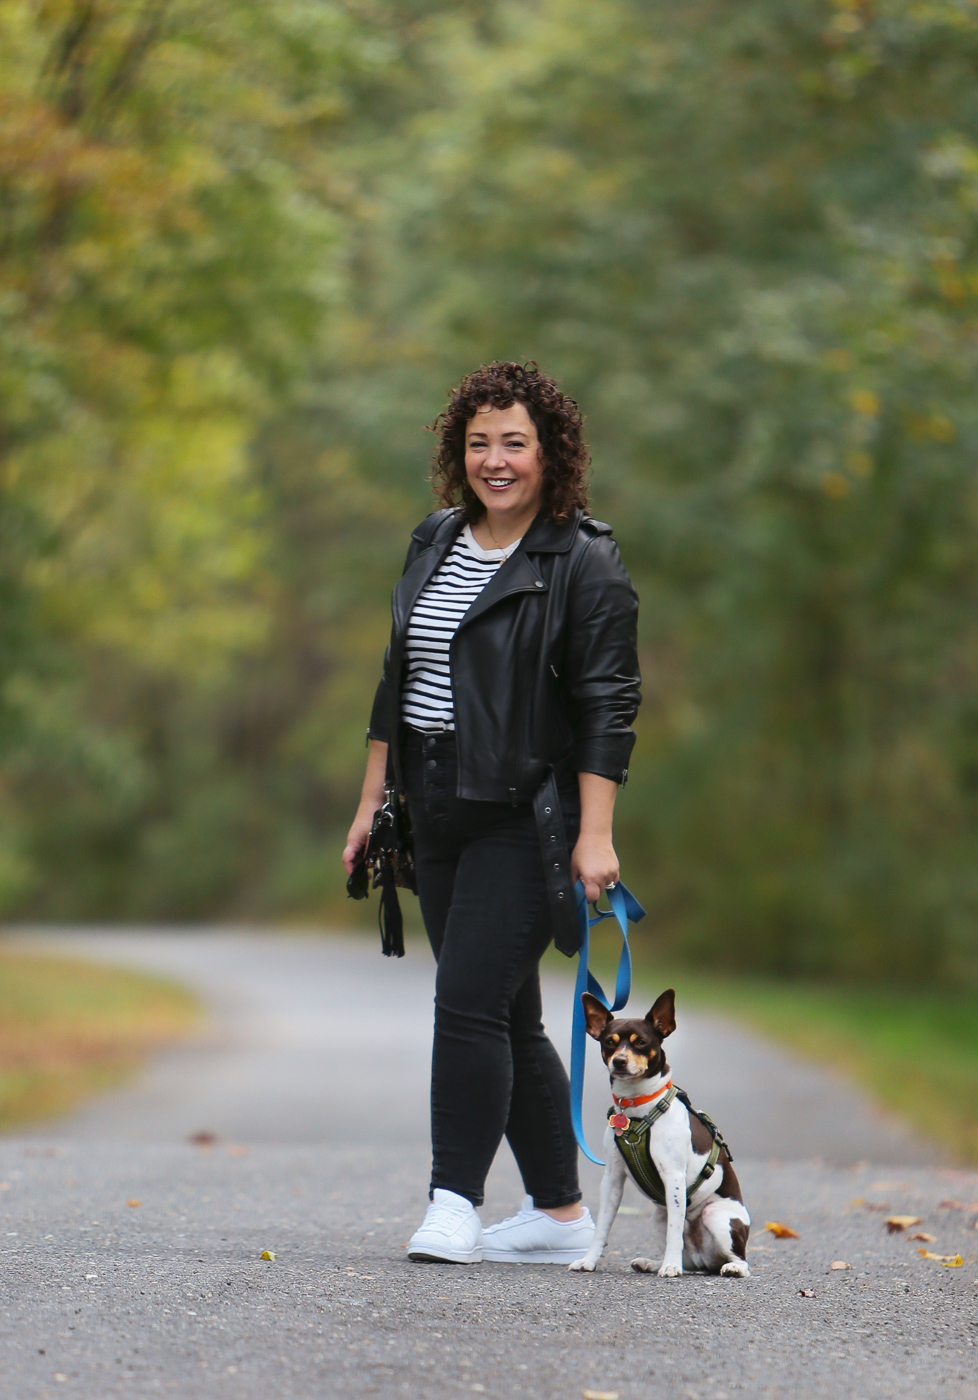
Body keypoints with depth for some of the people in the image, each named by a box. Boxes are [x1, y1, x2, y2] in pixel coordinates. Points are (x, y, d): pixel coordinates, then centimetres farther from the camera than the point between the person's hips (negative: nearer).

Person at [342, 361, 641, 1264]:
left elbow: (607, 709, -11)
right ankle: (561, 1213, 17)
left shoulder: (583, 564, -7)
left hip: (527, 817, -7)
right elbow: (396, 681, 20)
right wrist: (372, 801, 17)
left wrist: (595, 835, -17)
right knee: (507, 1018, 10)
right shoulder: (434, 545, 14)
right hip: (439, 816, 7)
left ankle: (454, 1204, -10)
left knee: (472, 1002, -15)